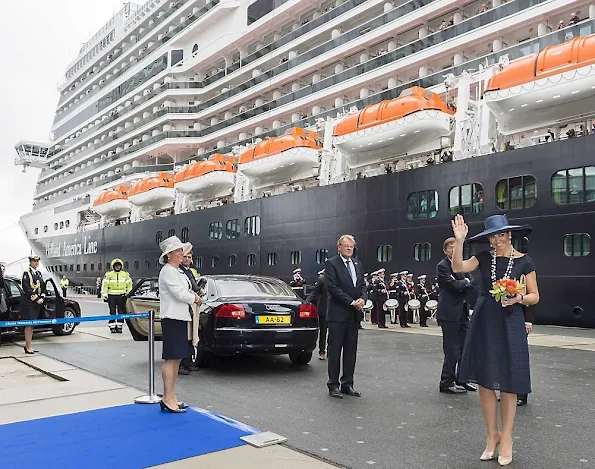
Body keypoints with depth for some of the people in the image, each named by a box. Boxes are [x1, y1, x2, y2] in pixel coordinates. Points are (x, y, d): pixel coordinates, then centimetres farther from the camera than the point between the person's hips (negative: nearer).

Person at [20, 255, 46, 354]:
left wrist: (42, 298, 1)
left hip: (38, 303, 7)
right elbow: (27, 289, -15)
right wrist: (36, 299, -16)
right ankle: (28, 347, 1)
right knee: (29, 325, -5)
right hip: (28, 303, -7)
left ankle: (28, 345, 19)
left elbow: (43, 287, 16)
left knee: (32, 324, 11)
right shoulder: (27, 273, -8)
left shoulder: (39, 273, 15)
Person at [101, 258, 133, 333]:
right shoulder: (109, 275, 3)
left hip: (121, 296, 2)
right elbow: (104, 285, 2)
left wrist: (128, 294, 8)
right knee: (112, 312, 0)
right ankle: (112, 327, 6)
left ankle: (119, 327, 12)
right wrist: (104, 295, -4)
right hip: (112, 296, -1)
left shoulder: (125, 274, 8)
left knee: (121, 312, 3)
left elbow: (129, 285, 14)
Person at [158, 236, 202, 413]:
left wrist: (192, 294, 2)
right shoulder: (168, 271, -12)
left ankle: (171, 397, 18)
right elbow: (179, 294, -19)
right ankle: (167, 398, -3)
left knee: (176, 359, 12)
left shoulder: (179, 272, 18)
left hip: (180, 318, 10)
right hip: (172, 318, -10)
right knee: (171, 359, -8)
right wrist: (195, 298, -3)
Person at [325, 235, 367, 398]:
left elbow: (362, 285, 14)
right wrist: (352, 302, -15)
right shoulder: (331, 264, -6)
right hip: (338, 314, -6)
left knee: (351, 351, 10)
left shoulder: (358, 264, 15)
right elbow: (333, 287, -13)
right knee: (335, 351, 2)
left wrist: (363, 298, -7)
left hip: (355, 314, 6)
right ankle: (333, 385, 11)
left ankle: (347, 384, 19)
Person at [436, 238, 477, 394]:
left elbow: (472, 283, 7)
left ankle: (461, 379, 24)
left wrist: (462, 284, -10)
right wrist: (465, 282, -1)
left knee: (465, 348, 12)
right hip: (450, 312, -8)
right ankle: (447, 383, 6)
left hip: (462, 312, 8)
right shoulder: (442, 266, -8)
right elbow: (454, 285, -18)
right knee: (452, 350, -4)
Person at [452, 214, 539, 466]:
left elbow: (534, 296, 2)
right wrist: (459, 240, -22)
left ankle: (506, 438, 19)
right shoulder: (484, 257, 4)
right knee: (485, 380, 6)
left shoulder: (524, 261, -1)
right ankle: (492, 434, 22)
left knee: (508, 383, 4)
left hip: (510, 325, -2)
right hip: (484, 323, 2)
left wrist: (519, 298, -18)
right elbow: (458, 267, -12)